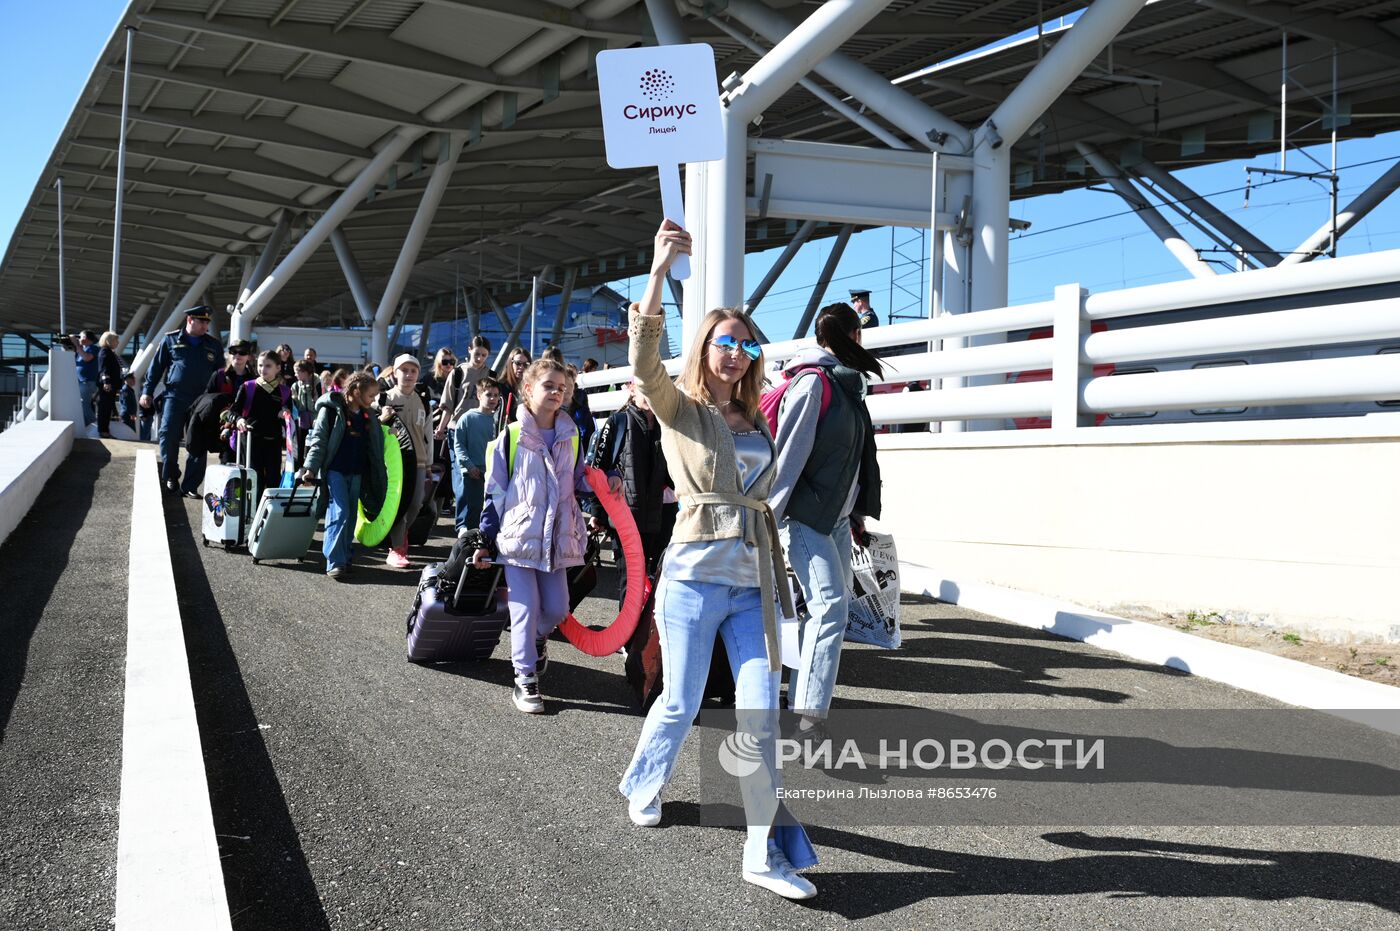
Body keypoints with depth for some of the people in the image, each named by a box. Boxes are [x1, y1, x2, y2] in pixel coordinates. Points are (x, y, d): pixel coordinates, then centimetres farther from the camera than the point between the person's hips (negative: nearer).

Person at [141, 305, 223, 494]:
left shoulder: (213, 345, 11)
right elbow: (156, 366, 8)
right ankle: (171, 477, 9)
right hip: (175, 397, -2)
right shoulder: (171, 340, 5)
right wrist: (147, 391, 3)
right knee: (168, 437, -10)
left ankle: (191, 485, 8)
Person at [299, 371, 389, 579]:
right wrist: (310, 468, -14)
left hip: (357, 474, 6)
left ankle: (345, 556, 19)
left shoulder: (368, 415, 12)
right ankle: (335, 562, -13)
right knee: (339, 513, -13)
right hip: (334, 470, -6)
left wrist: (384, 421, 10)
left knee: (351, 516, 9)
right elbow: (318, 440, -9)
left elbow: (376, 443, 22)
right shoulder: (331, 409, -6)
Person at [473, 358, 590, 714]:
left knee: (556, 608, 5)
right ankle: (525, 681, 6)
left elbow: (579, 482, 20)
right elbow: (494, 492, -1)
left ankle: (535, 640, 38)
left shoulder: (571, 437, 8)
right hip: (518, 537, -4)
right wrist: (486, 539, -2)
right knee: (526, 608, -4)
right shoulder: (511, 437, -4)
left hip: (557, 539, 4)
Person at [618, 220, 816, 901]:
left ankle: (765, 851, 5)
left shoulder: (757, 422, 14)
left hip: (753, 583, 4)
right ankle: (641, 784, 39)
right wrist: (659, 271, -31)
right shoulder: (678, 408, -1)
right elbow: (643, 360, -21)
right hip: (696, 575, -4)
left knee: (761, 710, -1)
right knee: (681, 704, 8)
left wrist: (776, 577, 17)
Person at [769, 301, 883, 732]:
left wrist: (857, 515, 21)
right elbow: (788, 452, -17)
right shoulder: (813, 382, -12)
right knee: (830, 603, -17)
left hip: (836, 517, 9)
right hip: (804, 515, -9)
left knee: (833, 606, 8)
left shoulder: (845, 385, 16)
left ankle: (808, 698, 16)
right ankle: (808, 712, -18)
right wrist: (768, 516, -19)